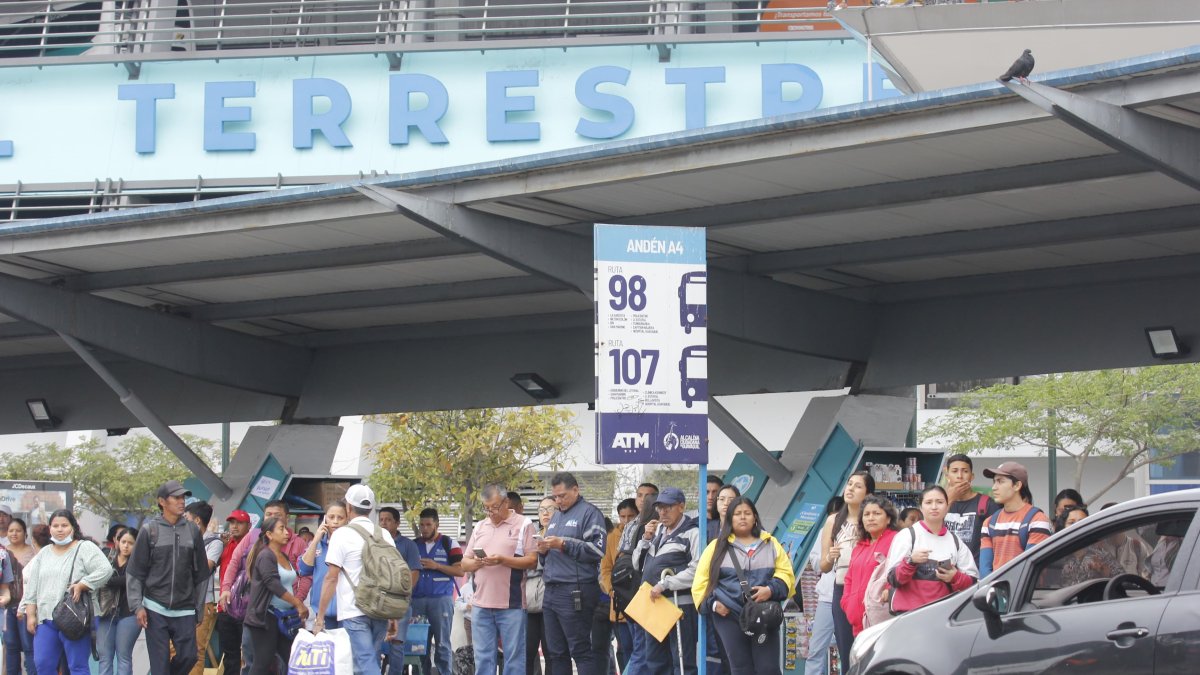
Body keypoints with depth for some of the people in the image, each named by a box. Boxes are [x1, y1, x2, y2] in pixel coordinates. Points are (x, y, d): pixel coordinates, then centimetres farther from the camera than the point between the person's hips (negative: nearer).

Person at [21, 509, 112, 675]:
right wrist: (30, 615, 10)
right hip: (46, 619, 6)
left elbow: (105, 570, -11)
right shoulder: (43, 554, 18)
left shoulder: (85, 548, 0)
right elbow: (32, 587, 18)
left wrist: (81, 585, -18)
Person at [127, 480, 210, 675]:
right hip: (155, 609, -2)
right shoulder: (149, 530, -2)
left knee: (188, 656, -3)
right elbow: (134, 572, 0)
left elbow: (201, 573, 10)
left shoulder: (193, 531, 6)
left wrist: (199, 607, 9)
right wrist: (137, 606, -7)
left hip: (184, 610, 2)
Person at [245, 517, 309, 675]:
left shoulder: (284, 557, 14)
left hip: (283, 617, 8)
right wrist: (298, 604, -22)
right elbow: (274, 585, -21)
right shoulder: (265, 556, -11)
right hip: (265, 616, -8)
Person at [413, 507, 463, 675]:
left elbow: (460, 570, -3)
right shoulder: (414, 545, 14)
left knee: (442, 643, -3)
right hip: (417, 599, 4)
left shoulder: (449, 544, 3)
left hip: (442, 599, -4)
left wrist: (436, 566, -12)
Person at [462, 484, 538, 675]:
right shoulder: (479, 527, 16)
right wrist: (476, 562, -6)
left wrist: (503, 560, -18)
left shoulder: (523, 525, 1)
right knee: (483, 657, 5)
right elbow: (464, 564, 17)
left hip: (511, 604, -5)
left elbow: (532, 561, -6)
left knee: (514, 656, -1)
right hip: (481, 603, 5)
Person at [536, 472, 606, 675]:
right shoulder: (555, 517, 22)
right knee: (556, 652, 9)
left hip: (575, 593, -8)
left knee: (580, 650, -8)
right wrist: (543, 550, 6)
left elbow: (597, 550, -14)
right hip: (551, 590, 8)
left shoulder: (589, 513, -2)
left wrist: (563, 545, -16)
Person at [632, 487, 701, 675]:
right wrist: (646, 539, 4)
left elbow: (696, 570, -19)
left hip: (680, 605, -8)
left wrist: (664, 584, -19)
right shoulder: (658, 530, 16)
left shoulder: (691, 532, -8)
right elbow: (638, 563, 20)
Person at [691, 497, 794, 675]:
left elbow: (785, 574, 9)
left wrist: (771, 590, -10)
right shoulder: (717, 547, 10)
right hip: (729, 617, 0)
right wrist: (712, 603, -7)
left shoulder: (770, 544, 14)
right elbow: (702, 581, 8)